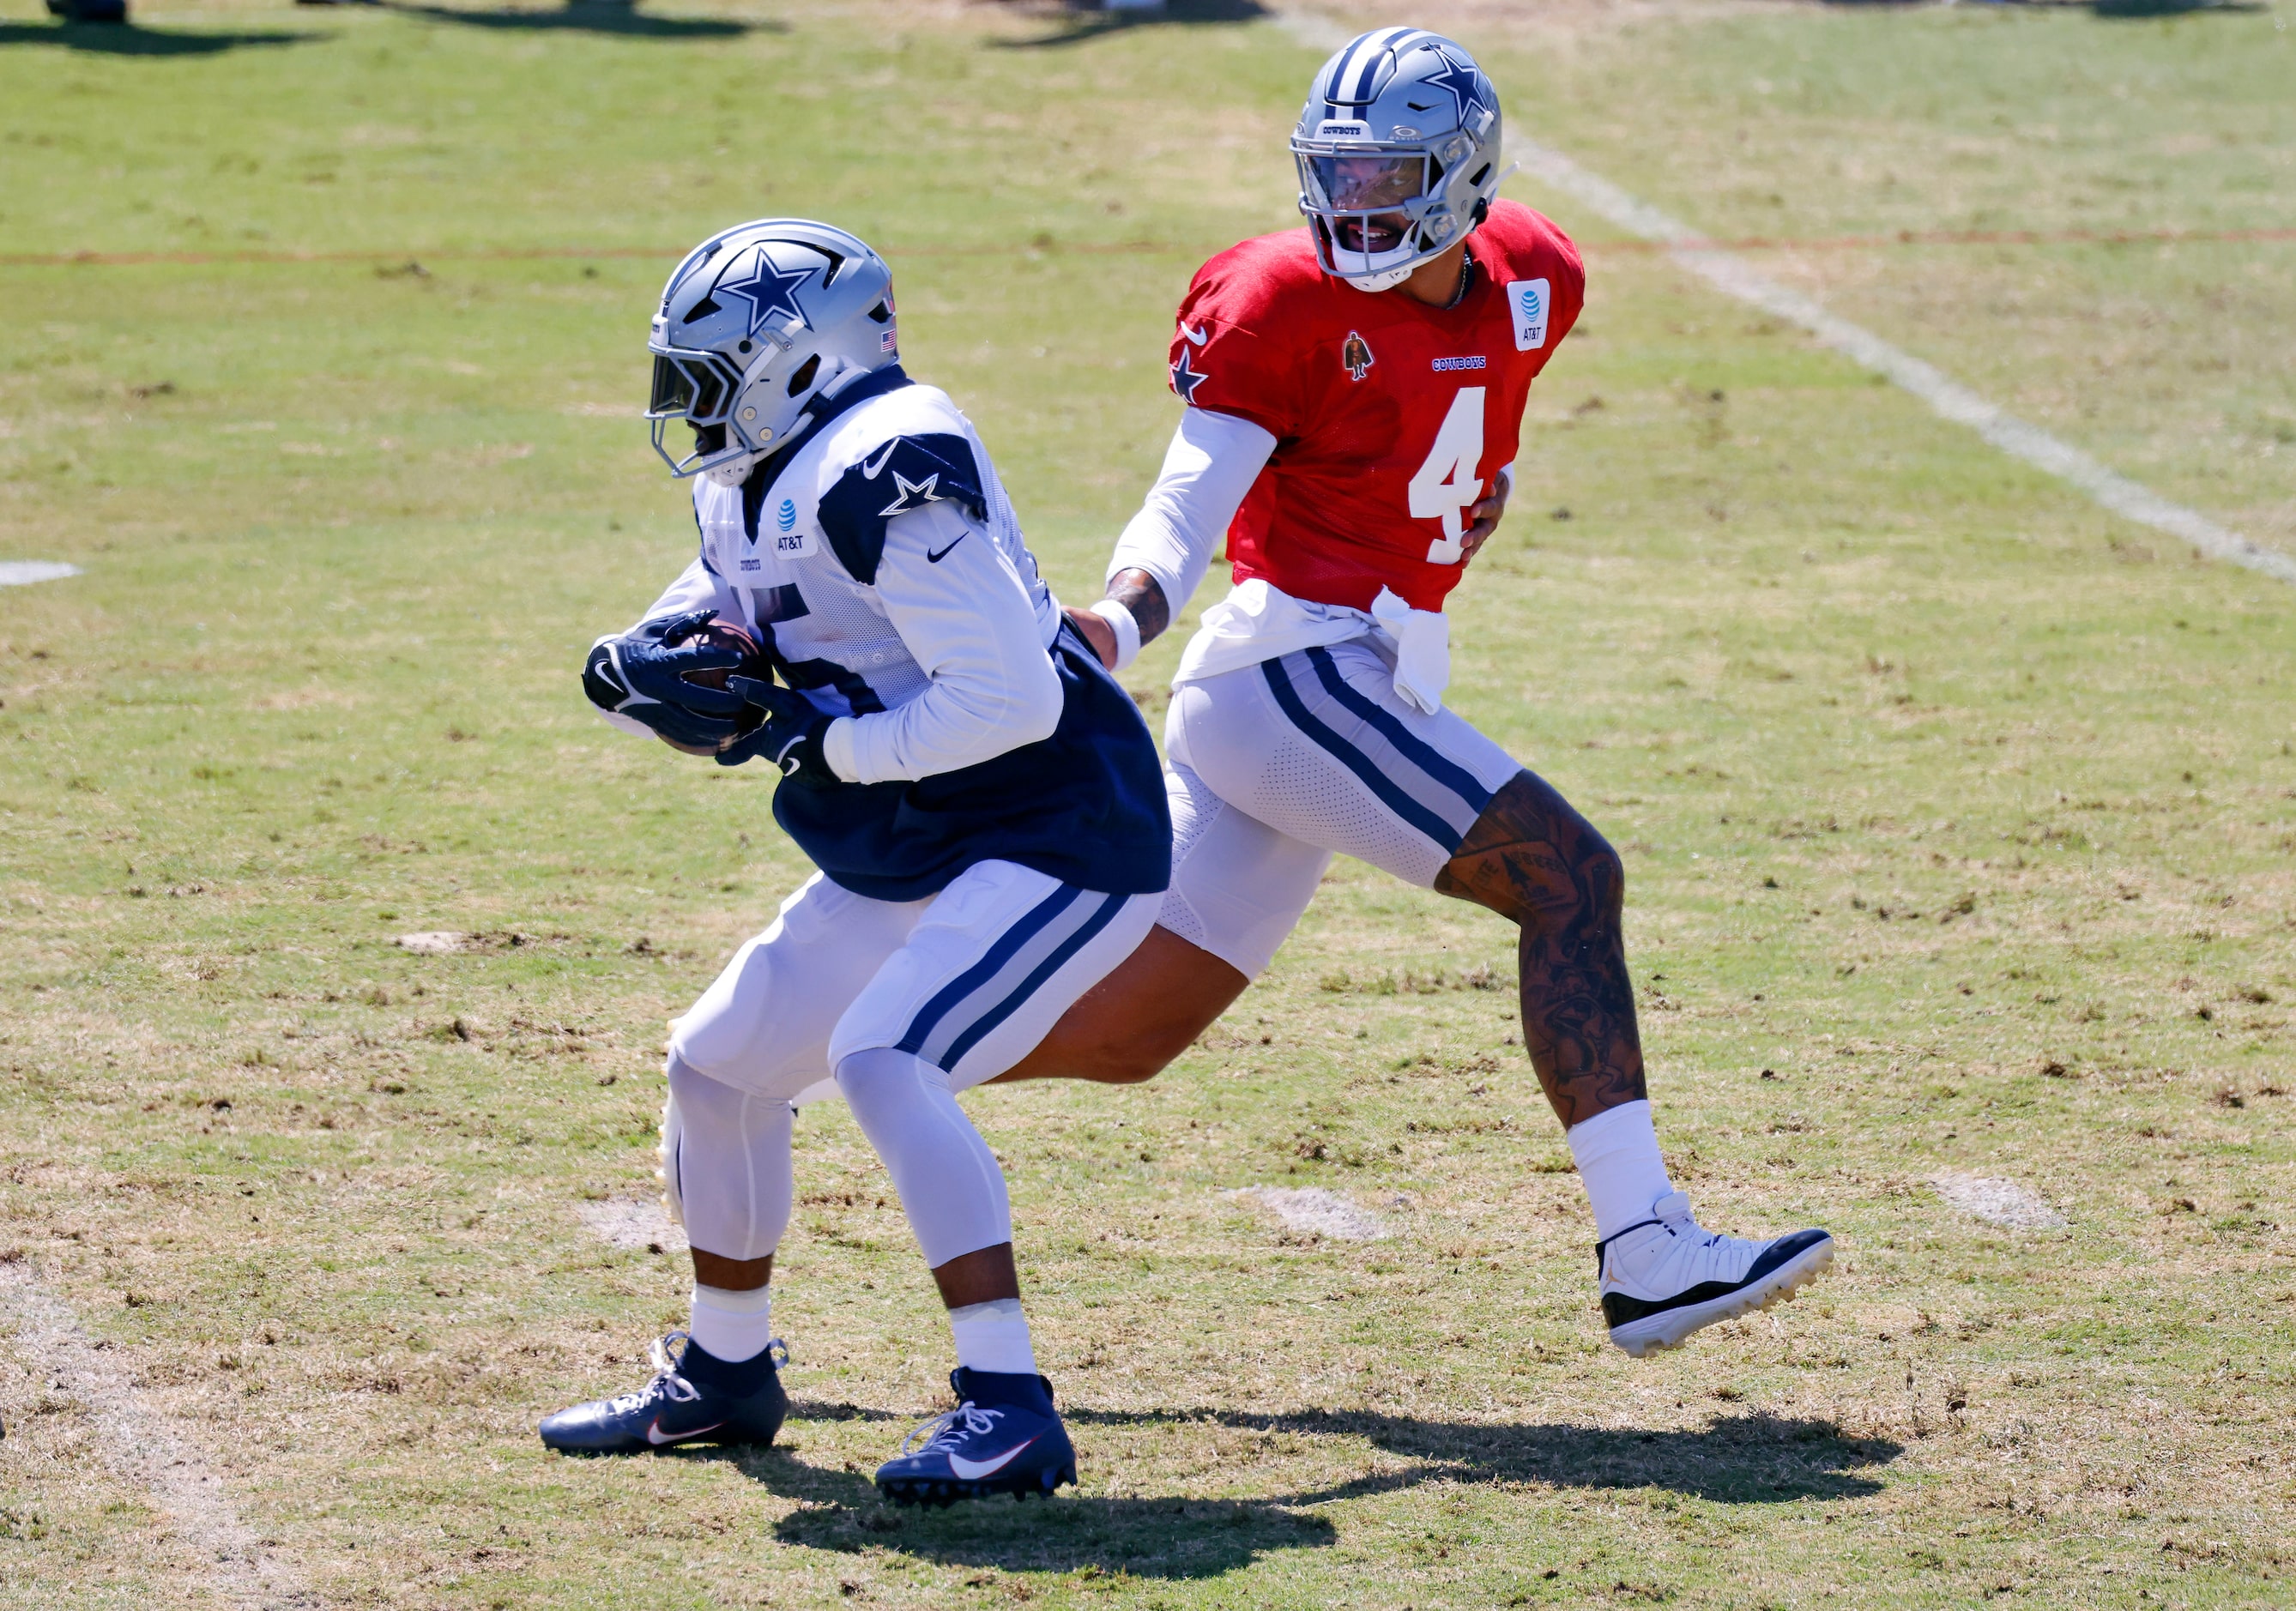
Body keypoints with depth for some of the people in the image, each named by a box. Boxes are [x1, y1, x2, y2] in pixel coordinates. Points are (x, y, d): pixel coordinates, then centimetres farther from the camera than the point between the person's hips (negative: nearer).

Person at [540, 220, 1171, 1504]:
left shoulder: (881, 473, -23)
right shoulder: (752, 490, 8)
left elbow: (1010, 700, -29)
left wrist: (830, 743, -20)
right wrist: (651, 666, -7)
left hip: (1063, 836, -11)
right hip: (915, 860, 11)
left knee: (884, 1059, -28)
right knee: (720, 1066, 14)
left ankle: (1010, 1406, -27)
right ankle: (725, 1374, 34)